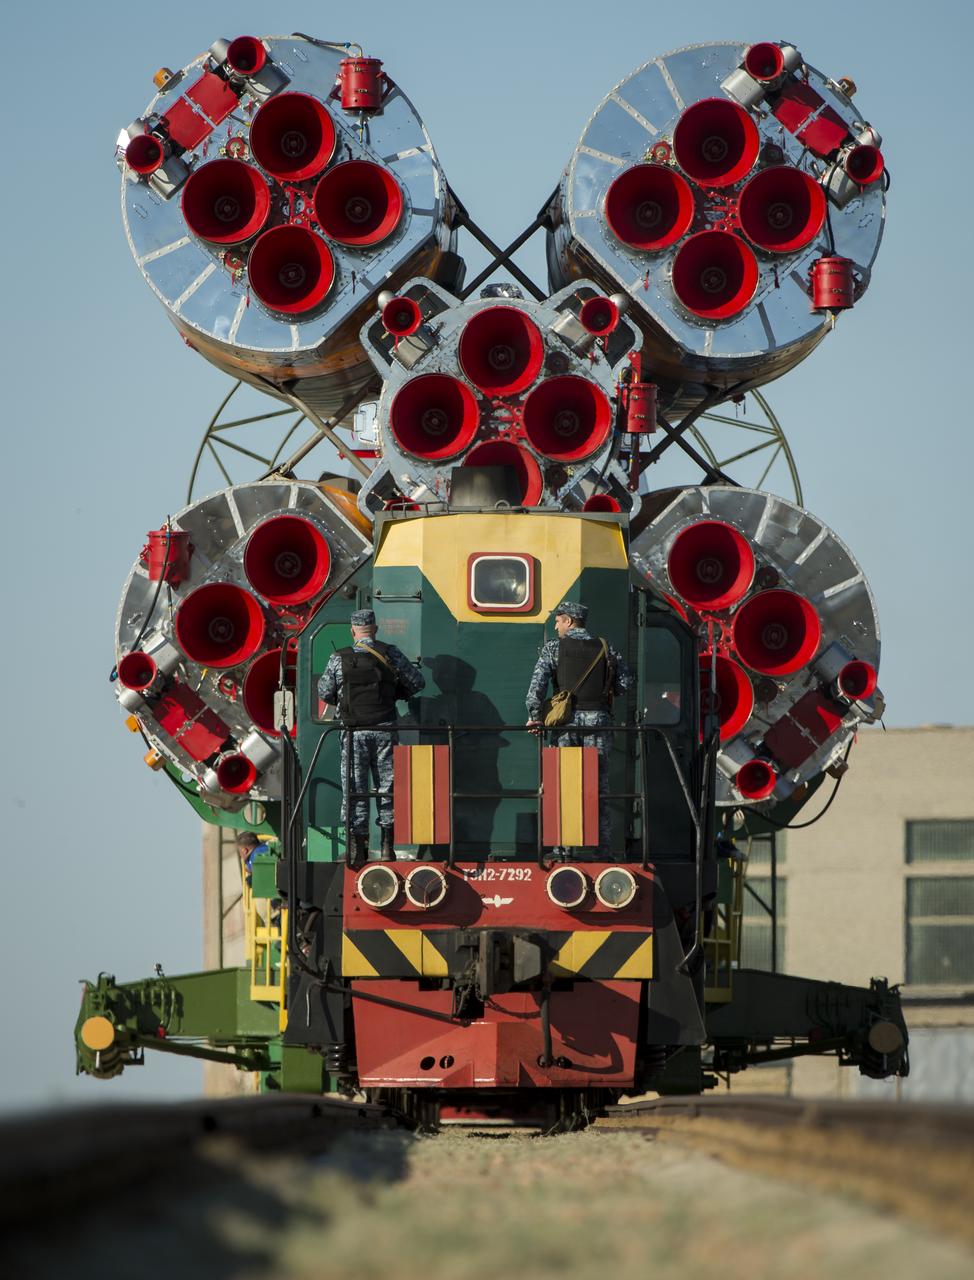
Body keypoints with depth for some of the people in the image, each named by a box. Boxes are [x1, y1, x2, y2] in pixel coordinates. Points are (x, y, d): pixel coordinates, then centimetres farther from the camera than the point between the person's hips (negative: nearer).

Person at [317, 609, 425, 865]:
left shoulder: (339, 659, -2)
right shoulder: (390, 654, 1)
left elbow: (324, 693, 4)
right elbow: (417, 682, 7)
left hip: (354, 732, -1)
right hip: (384, 729, 1)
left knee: (355, 790, 3)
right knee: (387, 789, 8)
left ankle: (357, 850, 0)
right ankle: (387, 847, 5)